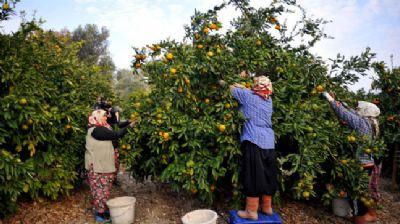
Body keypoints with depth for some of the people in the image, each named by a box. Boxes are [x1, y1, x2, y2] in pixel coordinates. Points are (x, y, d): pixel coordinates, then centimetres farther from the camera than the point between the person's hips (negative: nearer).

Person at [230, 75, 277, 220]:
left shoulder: (249, 96, -4)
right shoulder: (269, 100, 14)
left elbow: (231, 89, 6)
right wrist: (243, 86, 26)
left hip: (254, 142, -7)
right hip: (269, 143, 7)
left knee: (253, 177, 0)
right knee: (267, 175, 15)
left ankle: (252, 211, 10)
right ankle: (267, 207, 30)